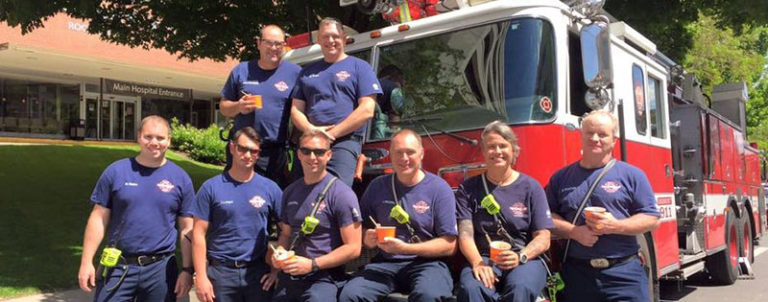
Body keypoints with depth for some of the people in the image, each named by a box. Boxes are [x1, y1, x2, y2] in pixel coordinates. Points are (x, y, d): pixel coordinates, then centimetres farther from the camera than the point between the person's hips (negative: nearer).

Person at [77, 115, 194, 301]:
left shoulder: (180, 178, 2)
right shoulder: (116, 171, 1)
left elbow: (187, 229, 3)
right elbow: (99, 219, 3)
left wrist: (187, 270, -1)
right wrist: (86, 262, -1)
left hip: (161, 269, 1)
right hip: (118, 267, 0)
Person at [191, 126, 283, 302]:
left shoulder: (270, 188, 1)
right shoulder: (211, 188, -2)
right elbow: (199, 234, -2)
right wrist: (201, 277, -7)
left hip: (259, 272, 1)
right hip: (221, 272, -1)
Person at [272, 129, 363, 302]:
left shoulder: (341, 194, -9)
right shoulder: (290, 192, 11)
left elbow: (353, 248, -11)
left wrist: (312, 264, -15)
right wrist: (280, 252, 1)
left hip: (323, 278, -5)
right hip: (289, 275, 5)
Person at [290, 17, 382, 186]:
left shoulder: (359, 67, 8)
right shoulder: (307, 72, 22)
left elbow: (367, 110, -3)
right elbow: (296, 110, 17)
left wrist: (333, 133, -9)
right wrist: (311, 130, -5)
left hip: (345, 141, -4)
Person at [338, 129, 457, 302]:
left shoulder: (439, 189, -1)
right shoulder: (377, 187, 10)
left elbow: (449, 245, -5)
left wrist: (405, 248, -14)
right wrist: (368, 239, -9)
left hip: (427, 263, -2)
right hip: (384, 263, 3)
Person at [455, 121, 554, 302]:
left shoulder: (530, 187, 8)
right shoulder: (468, 189, 10)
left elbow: (543, 239, 3)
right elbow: (465, 234, -1)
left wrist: (520, 257, -17)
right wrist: (477, 263, -20)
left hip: (526, 259, 0)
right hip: (483, 258, 0)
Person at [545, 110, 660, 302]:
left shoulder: (632, 175, 4)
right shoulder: (561, 177, 10)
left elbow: (652, 218, 1)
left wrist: (615, 226, -14)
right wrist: (573, 231, -13)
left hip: (624, 272, -1)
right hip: (577, 272, 2)